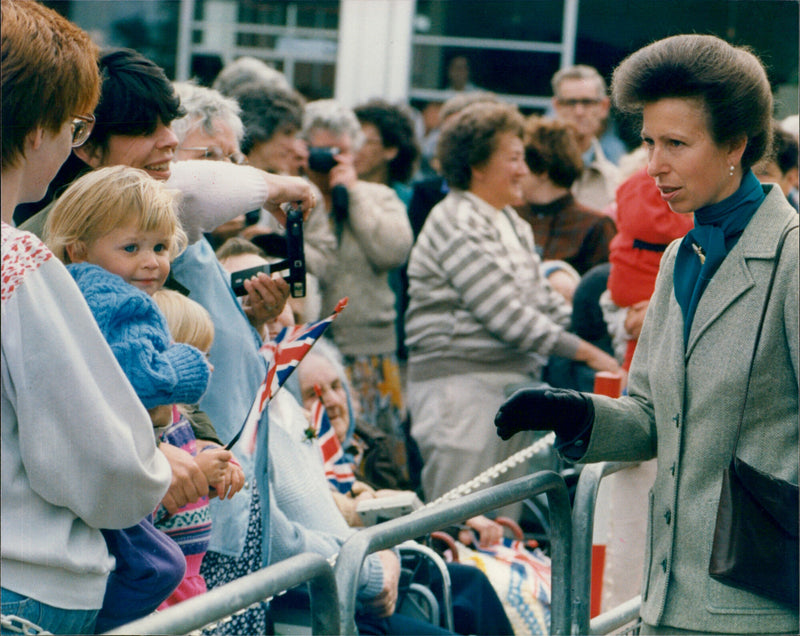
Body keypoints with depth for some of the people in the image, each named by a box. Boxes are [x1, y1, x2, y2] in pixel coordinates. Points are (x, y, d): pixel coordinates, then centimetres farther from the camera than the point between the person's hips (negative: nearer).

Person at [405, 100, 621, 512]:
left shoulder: (514, 225, 17)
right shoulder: (455, 224, -12)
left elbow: (543, 300, 21)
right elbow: (505, 313, -18)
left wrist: (596, 344, 7)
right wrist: (583, 352, -15)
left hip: (516, 380, 9)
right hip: (461, 381, -9)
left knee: (506, 518, 7)